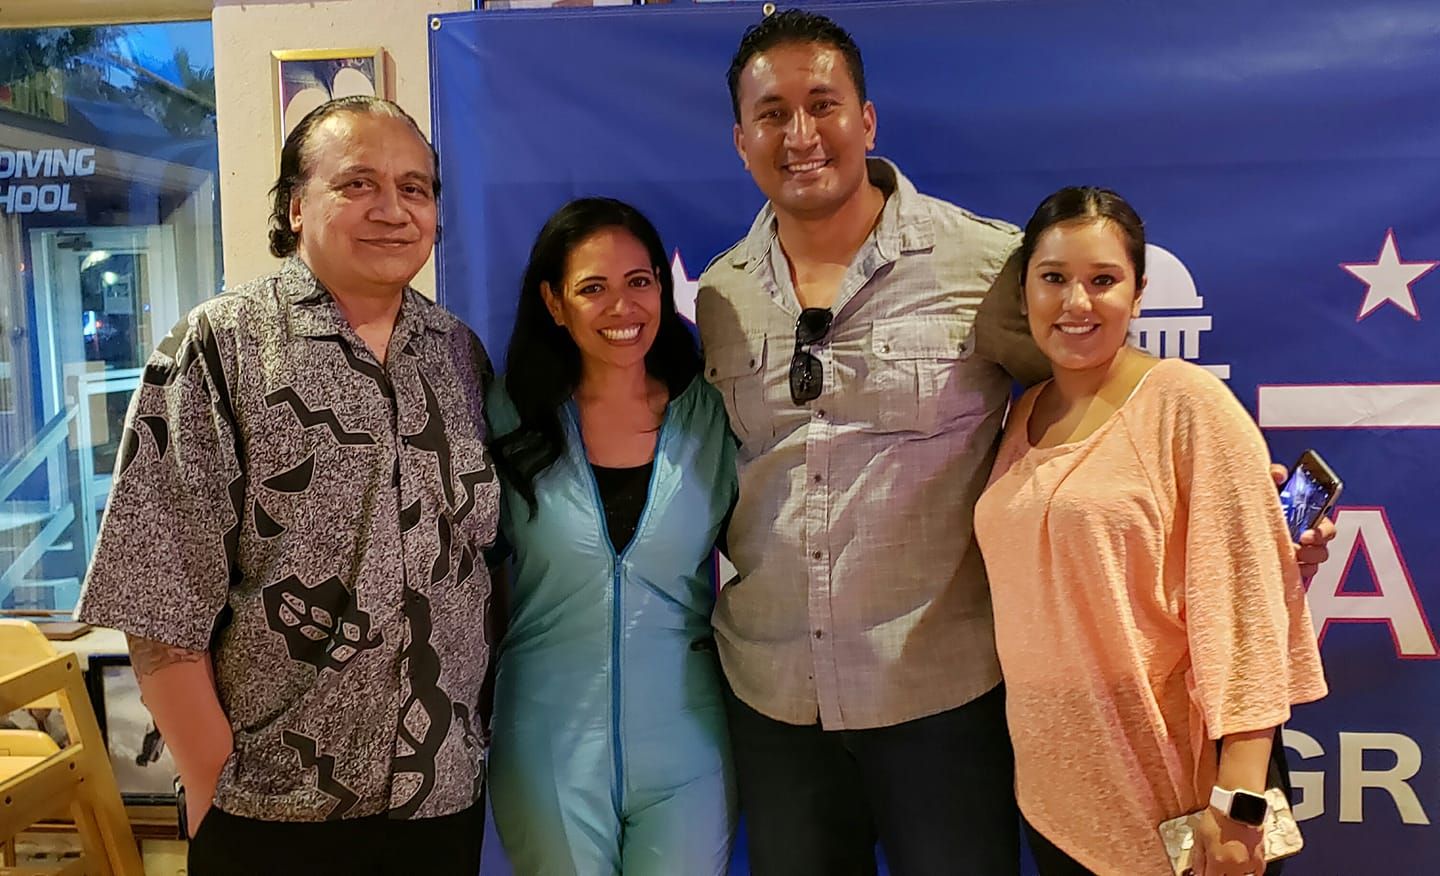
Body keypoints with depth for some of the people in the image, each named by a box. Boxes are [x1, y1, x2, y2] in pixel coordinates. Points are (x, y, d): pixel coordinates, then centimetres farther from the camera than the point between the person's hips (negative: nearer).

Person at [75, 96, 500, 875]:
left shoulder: (460, 355, 3)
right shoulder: (218, 349, -9)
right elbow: (160, 602, -11)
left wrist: (478, 738, 6)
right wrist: (216, 791, -11)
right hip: (273, 812, -4)